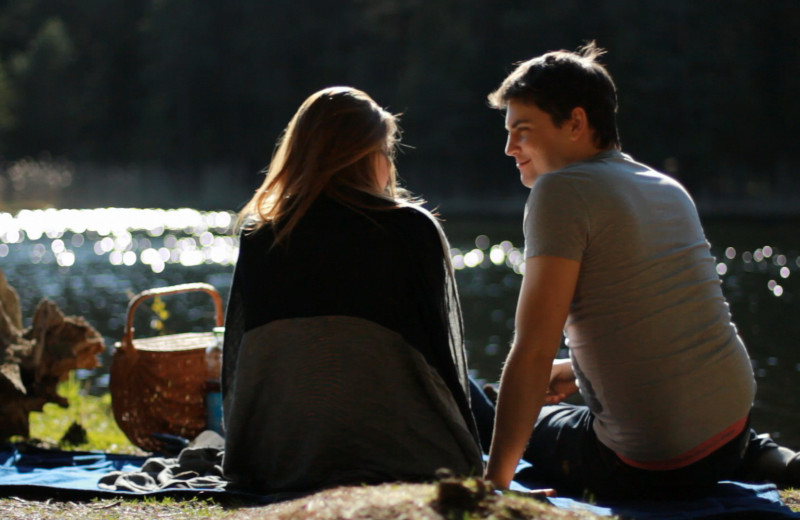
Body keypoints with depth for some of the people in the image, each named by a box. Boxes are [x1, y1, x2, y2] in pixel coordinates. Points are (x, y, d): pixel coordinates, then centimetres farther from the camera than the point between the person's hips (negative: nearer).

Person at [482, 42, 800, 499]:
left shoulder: (561, 191, -13)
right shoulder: (669, 189, 11)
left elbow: (533, 352, -17)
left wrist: (497, 478, -13)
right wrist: (576, 371, 28)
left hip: (653, 470, -8)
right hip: (733, 423, 8)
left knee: (529, 426, 21)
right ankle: (762, 459, 11)